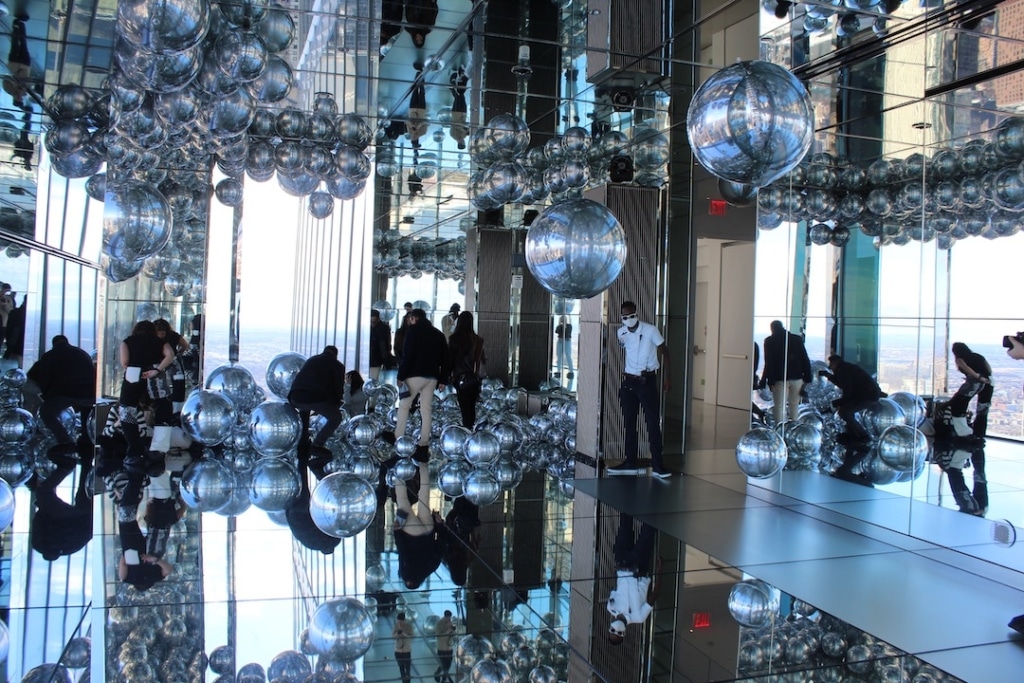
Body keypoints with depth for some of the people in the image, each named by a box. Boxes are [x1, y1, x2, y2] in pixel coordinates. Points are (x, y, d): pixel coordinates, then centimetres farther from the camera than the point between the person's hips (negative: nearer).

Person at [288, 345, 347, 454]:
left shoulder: (311, 360, 33)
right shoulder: (337, 365, 17)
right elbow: (338, 389, 12)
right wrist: (336, 405, 33)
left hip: (295, 397, 6)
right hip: (316, 399, -6)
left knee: (304, 408, 40)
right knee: (336, 418, 17)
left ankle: (302, 441, 36)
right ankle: (318, 444, 6)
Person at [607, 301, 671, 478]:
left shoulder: (650, 330, -11)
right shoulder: (621, 333, 2)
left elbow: (664, 351, -3)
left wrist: (667, 377, -6)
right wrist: (624, 373, 14)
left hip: (647, 381, -4)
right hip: (628, 381, 5)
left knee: (653, 423, -5)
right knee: (629, 423, 8)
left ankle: (657, 465, -1)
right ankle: (630, 463, 16)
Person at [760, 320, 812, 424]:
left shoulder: (769, 341, 1)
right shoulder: (797, 339, 10)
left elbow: (768, 364, -5)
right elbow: (806, 360, 6)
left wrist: (770, 381, -3)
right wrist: (807, 378, 7)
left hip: (780, 379, -3)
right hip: (797, 378, 3)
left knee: (779, 407, -3)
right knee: (794, 406, 13)